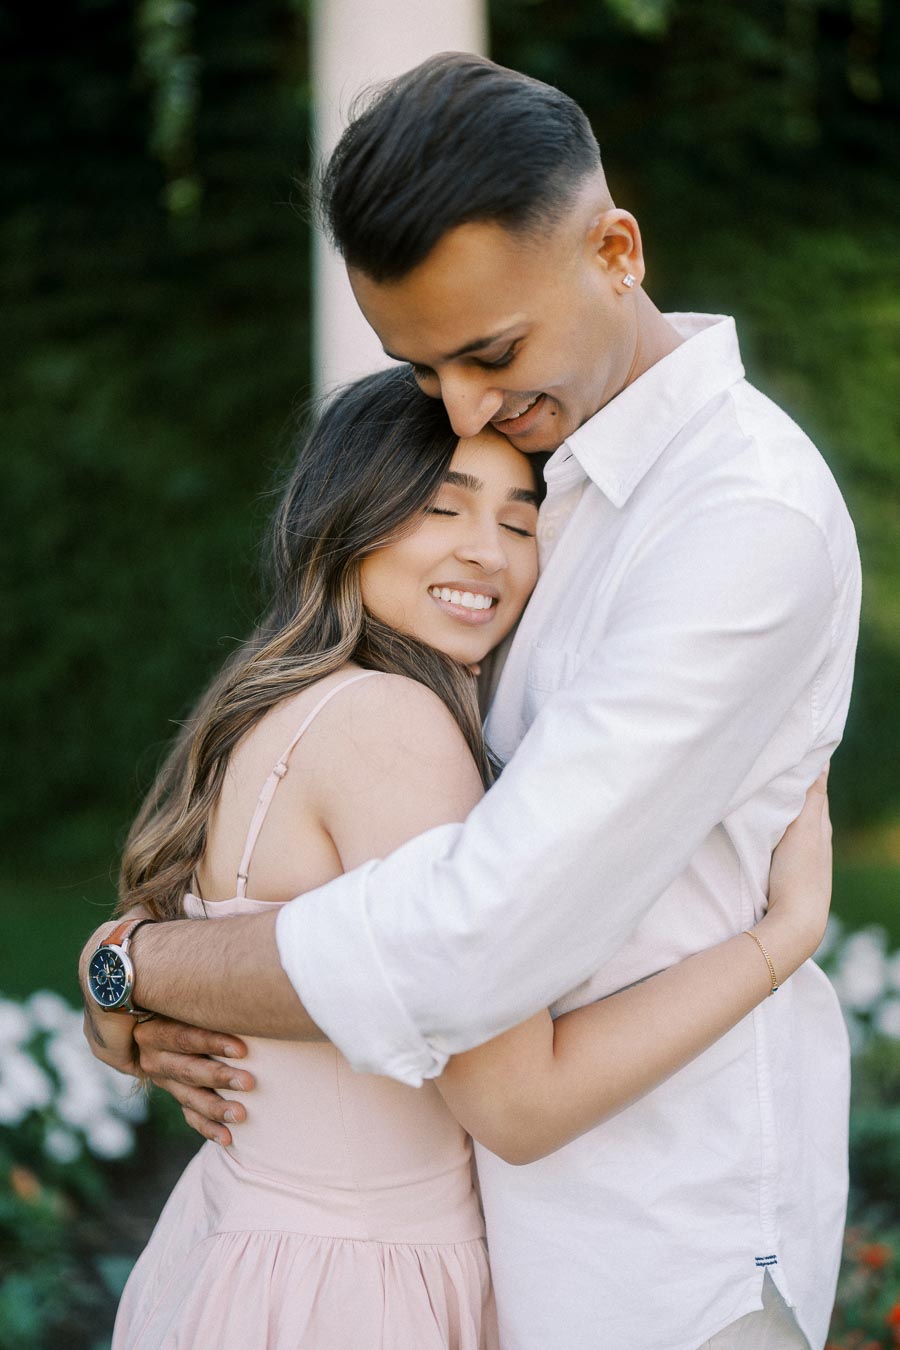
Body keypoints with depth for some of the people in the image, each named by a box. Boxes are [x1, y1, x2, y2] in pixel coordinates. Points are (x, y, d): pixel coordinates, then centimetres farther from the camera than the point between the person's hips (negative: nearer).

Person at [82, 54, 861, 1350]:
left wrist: (135, 965, -15)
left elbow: (475, 946, -30)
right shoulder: (572, 477, 7)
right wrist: (193, 1005, -4)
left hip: (665, 1245, -8)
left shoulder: (753, 515, -24)